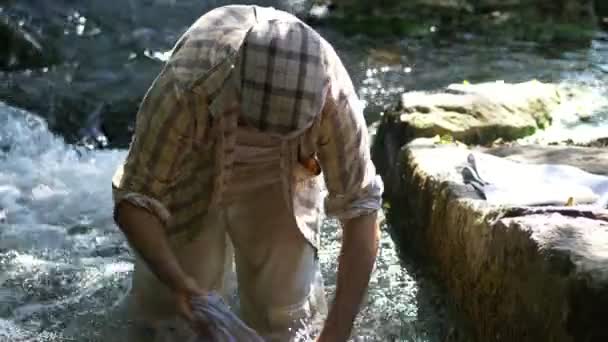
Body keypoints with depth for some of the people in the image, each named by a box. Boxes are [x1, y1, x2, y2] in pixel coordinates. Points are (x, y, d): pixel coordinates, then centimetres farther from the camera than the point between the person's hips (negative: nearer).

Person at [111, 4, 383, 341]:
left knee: (281, 307, -3)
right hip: (193, 169, -1)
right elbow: (135, 197, -27)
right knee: (169, 304, -4)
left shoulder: (332, 94, -35)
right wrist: (175, 281, -43)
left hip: (280, 176, 1)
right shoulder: (183, 87, -38)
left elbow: (360, 209, -27)